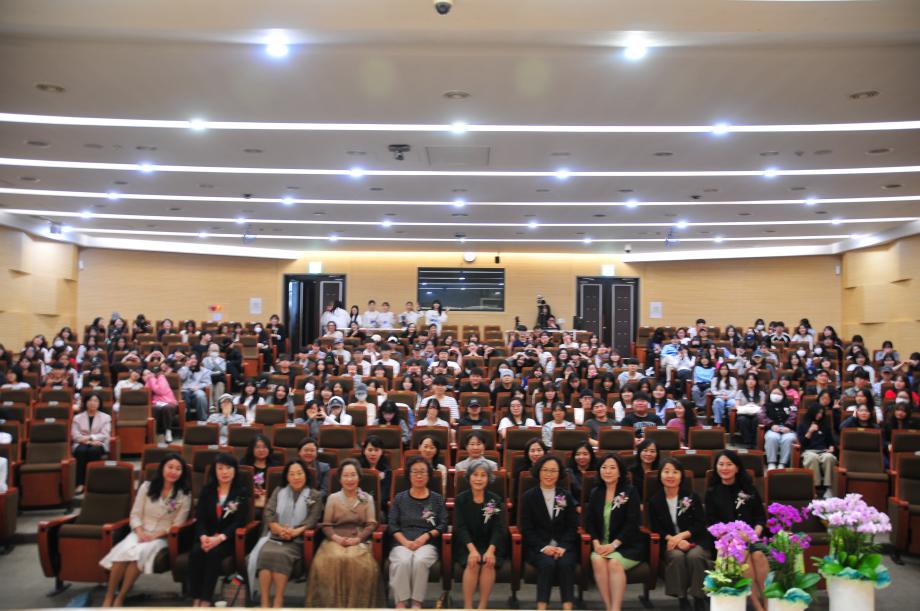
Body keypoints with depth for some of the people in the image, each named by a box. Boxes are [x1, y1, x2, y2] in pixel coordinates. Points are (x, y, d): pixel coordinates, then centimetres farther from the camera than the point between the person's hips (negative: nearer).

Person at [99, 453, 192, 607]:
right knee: (122, 551, -31)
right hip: (140, 533, 2)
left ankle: (120, 599, -22)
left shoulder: (184, 495, 0)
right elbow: (135, 514, 4)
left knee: (138, 553, -33)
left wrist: (155, 535, -15)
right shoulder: (147, 487, 6)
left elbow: (177, 524, -2)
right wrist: (140, 533, -14)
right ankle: (108, 598, -21)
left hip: (162, 537, -2)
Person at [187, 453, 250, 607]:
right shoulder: (207, 491, 13)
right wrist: (203, 536, -16)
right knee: (196, 552, -28)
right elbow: (199, 518, 4)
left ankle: (206, 600, -29)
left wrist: (220, 538, -22)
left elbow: (239, 522, -7)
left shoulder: (241, 493, 3)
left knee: (213, 553, -32)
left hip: (229, 539, -3)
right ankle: (195, 599, -26)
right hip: (207, 536, 3)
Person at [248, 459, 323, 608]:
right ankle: (264, 603, -31)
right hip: (274, 537, 2)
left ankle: (278, 602, -29)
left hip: (297, 540, -2)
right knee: (265, 553, -32)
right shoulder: (278, 491, 18)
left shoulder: (315, 496, 9)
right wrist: (279, 529, -13)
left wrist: (294, 532, -20)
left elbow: (312, 520, -2)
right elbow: (268, 513, 6)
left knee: (280, 555, -34)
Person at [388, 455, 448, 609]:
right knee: (402, 561, -33)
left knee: (420, 561, -34)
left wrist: (425, 536, -10)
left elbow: (443, 525, 6)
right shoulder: (400, 498, 15)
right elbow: (393, 525, 6)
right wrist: (405, 542, -11)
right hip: (402, 543, 0)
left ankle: (416, 602, -23)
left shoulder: (437, 499, 15)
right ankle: (401, 603, -26)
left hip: (427, 544, 0)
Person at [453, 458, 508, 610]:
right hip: (466, 545, -1)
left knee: (489, 563, -28)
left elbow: (499, 528, -6)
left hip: (490, 545, 1)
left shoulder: (496, 500, 1)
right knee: (472, 563, -29)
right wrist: (472, 550, -23)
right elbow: (460, 527, -8)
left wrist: (490, 550, -23)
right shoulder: (460, 499, -1)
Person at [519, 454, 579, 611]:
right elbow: (526, 529, -1)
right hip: (537, 546, -1)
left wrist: (563, 547, -12)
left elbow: (572, 527, 5)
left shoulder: (567, 496, 10)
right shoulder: (528, 497, 4)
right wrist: (543, 547, -16)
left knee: (565, 563, -30)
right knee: (547, 563, -32)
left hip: (563, 545, 2)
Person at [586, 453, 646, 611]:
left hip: (628, 546, -3)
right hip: (602, 544, 3)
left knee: (614, 562, -32)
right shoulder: (596, 493, 12)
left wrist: (613, 545, -18)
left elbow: (632, 523, -9)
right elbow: (589, 521, 8)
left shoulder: (630, 492, -1)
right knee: (597, 560, -29)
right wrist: (596, 543, -10)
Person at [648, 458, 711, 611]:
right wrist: (673, 539, -16)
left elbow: (700, 523, -1)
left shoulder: (692, 496, 3)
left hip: (695, 540, 0)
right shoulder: (655, 500, 6)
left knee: (694, 556, -33)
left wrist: (681, 535, -16)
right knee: (677, 556, -33)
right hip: (671, 542, 1)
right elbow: (656, 528, 2)